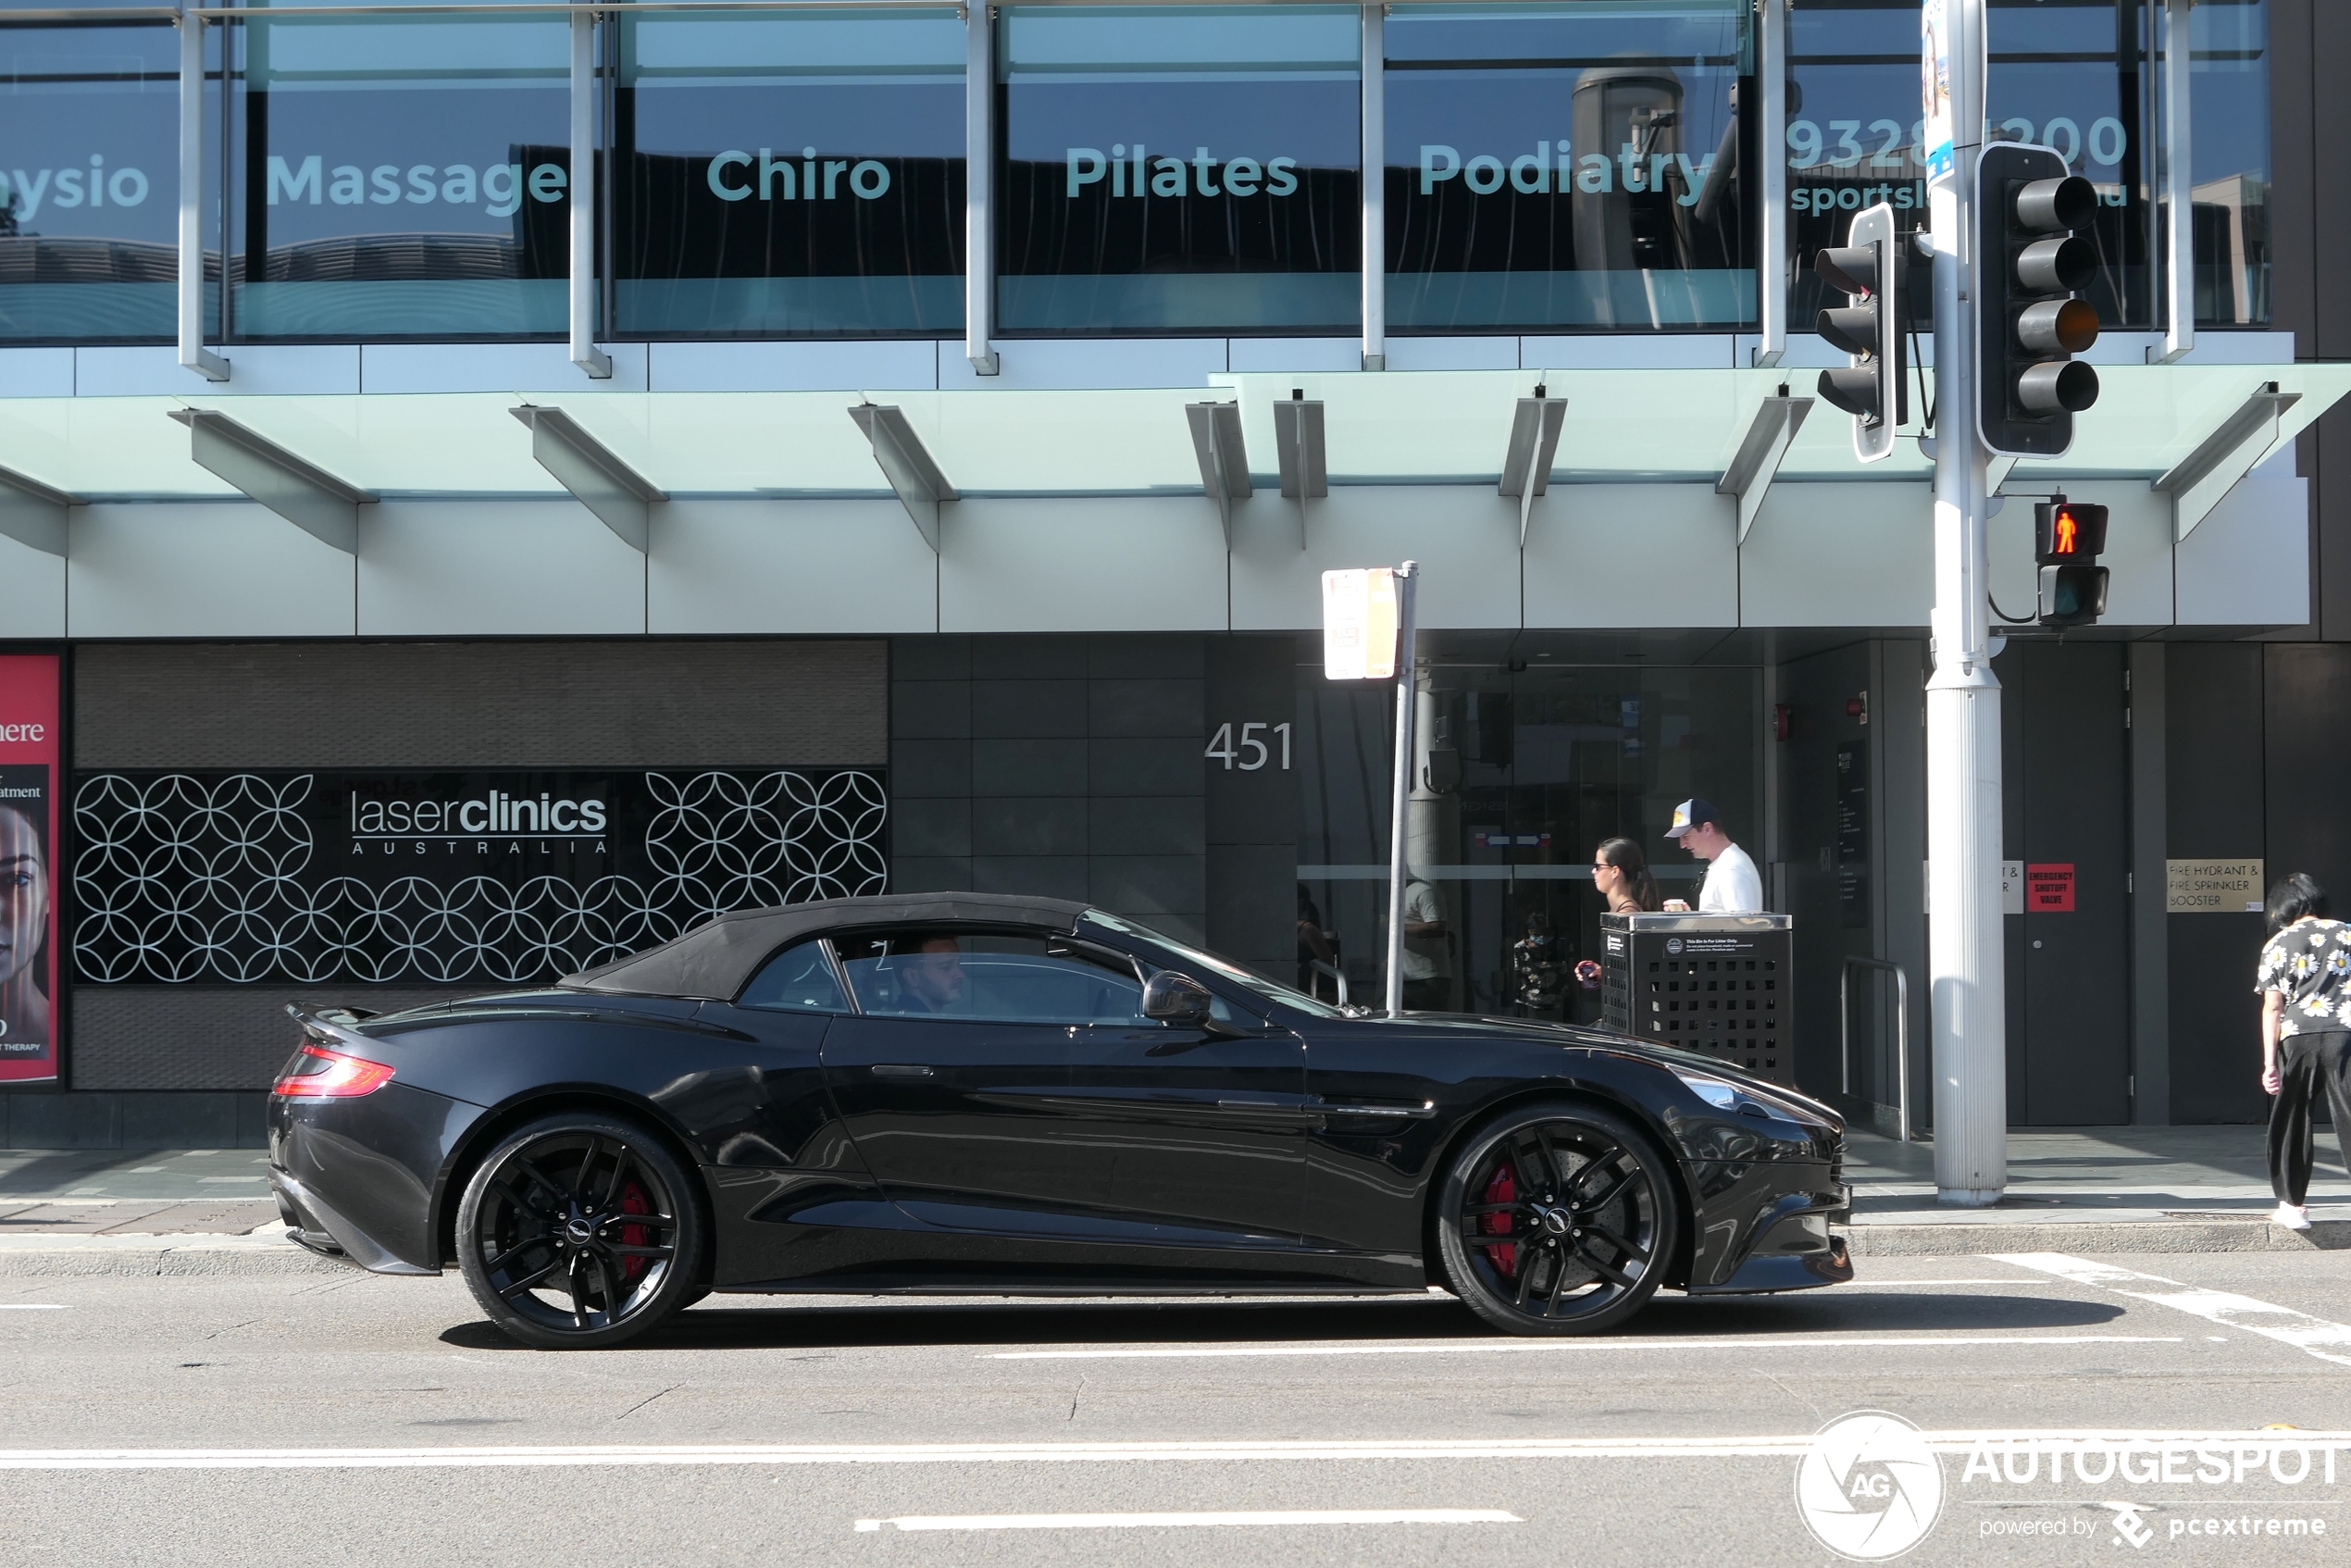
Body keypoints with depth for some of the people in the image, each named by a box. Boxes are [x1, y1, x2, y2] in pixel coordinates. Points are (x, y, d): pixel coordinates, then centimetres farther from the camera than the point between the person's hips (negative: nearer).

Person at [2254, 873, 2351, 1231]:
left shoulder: (2278, 944, 7)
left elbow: (2272, 1007, 2)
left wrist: (2269, 1063, 0)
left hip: (2298, 1040, -1)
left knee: (2291, 1122, 14)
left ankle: (2293, 1204, 17)